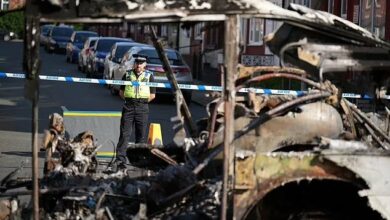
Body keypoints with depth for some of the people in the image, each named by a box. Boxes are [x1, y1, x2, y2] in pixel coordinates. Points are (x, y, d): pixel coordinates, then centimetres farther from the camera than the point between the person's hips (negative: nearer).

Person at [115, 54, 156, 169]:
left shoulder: (149, 75, 6)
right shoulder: (128, 74, 9)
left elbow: (152, 95, 6)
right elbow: (121, 92, 15)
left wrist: (142, 102, 1)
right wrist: (128, 100, 5)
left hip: (142, 108, 0)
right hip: (128, 107, 0)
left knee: (141, 135, 3)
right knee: (124, 134, -4)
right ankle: (120, 160, -5)